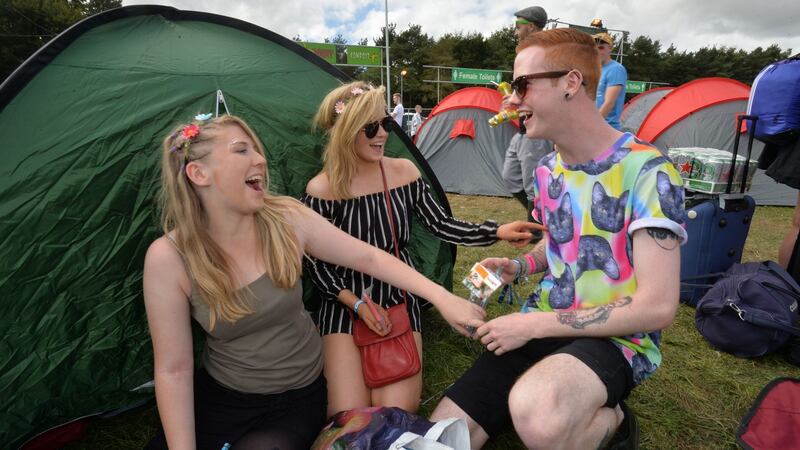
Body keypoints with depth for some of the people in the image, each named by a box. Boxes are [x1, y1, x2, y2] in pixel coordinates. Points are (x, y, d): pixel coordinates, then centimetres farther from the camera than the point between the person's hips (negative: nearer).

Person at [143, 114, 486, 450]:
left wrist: (440, 296, -13)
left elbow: (368, 258, -8)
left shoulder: (287, 219, -15)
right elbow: (173, 369, -14)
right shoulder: (169, 258, -19)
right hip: (220, 399, 0)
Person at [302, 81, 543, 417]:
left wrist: (495, 232, -10)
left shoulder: (404, 172, -2)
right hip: (344, 302, -1)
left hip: (398, 295, 2)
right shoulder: (321, 190, -13)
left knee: (397, 409, -12)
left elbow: (440, 225, 3)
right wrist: (356, 304, -14)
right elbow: (313, 263, -6)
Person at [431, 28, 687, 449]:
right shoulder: (547, 171, 5)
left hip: (616, 340, -6)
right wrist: (518, 266, -1)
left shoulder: (645, 170, -18)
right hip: (544, 328, 7)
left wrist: (533, 323, -20)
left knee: (538, 415, -41)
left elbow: (657, 307, -22)